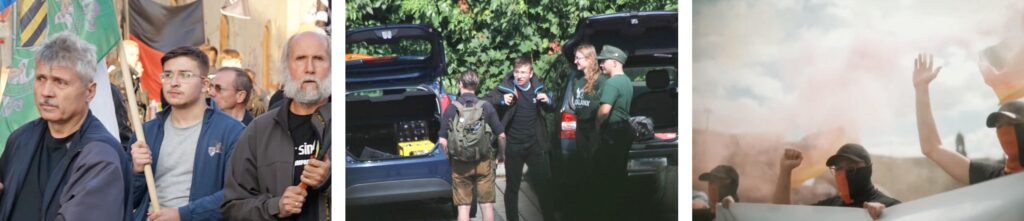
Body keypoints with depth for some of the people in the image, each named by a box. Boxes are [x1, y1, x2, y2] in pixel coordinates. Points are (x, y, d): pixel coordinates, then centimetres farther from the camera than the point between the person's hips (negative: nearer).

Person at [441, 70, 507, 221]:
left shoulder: (451, 109, -5)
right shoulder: (486, 107, -3)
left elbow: (442, 141, -8)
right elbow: (501, 135, -2)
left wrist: (450, 156, 10)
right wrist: (501, 154, 15)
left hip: (460, 164, 0)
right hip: (483, 162, 0)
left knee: (463, 207, 6)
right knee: (487, 205, 9)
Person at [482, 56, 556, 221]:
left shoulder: (537, 88, 3)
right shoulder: (505, 88, -7)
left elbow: (551, 109, 17)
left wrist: (548, 101, -6)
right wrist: (501, 101, -24)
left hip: (535, 145, 2)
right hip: (513, 147, -2)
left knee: (544, 183, 8)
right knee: (512, 187, 8)